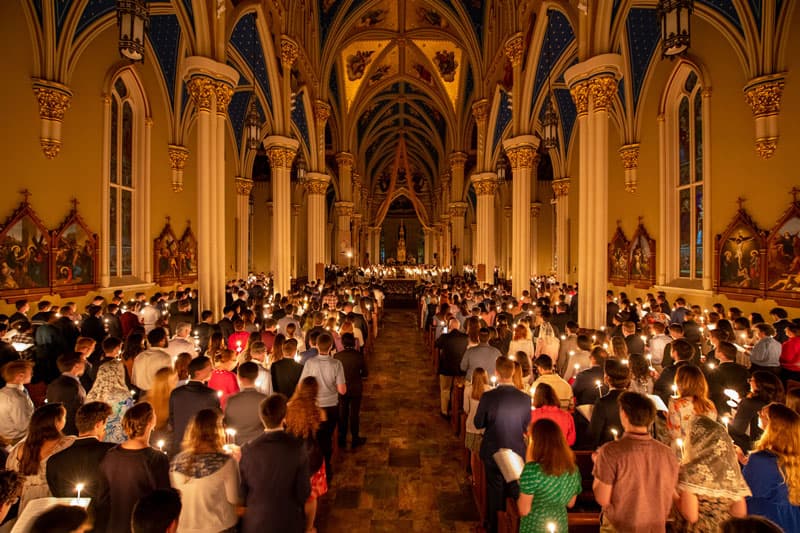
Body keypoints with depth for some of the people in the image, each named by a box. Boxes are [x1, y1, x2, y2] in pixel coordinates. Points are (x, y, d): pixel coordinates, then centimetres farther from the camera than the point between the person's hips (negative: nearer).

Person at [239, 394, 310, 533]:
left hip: (255, 522, 1)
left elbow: (242, 490, -5)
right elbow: (303, 491, -11)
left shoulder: (248, 450, -17)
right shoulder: (298, 448, -20)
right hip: (289, 521, -1)